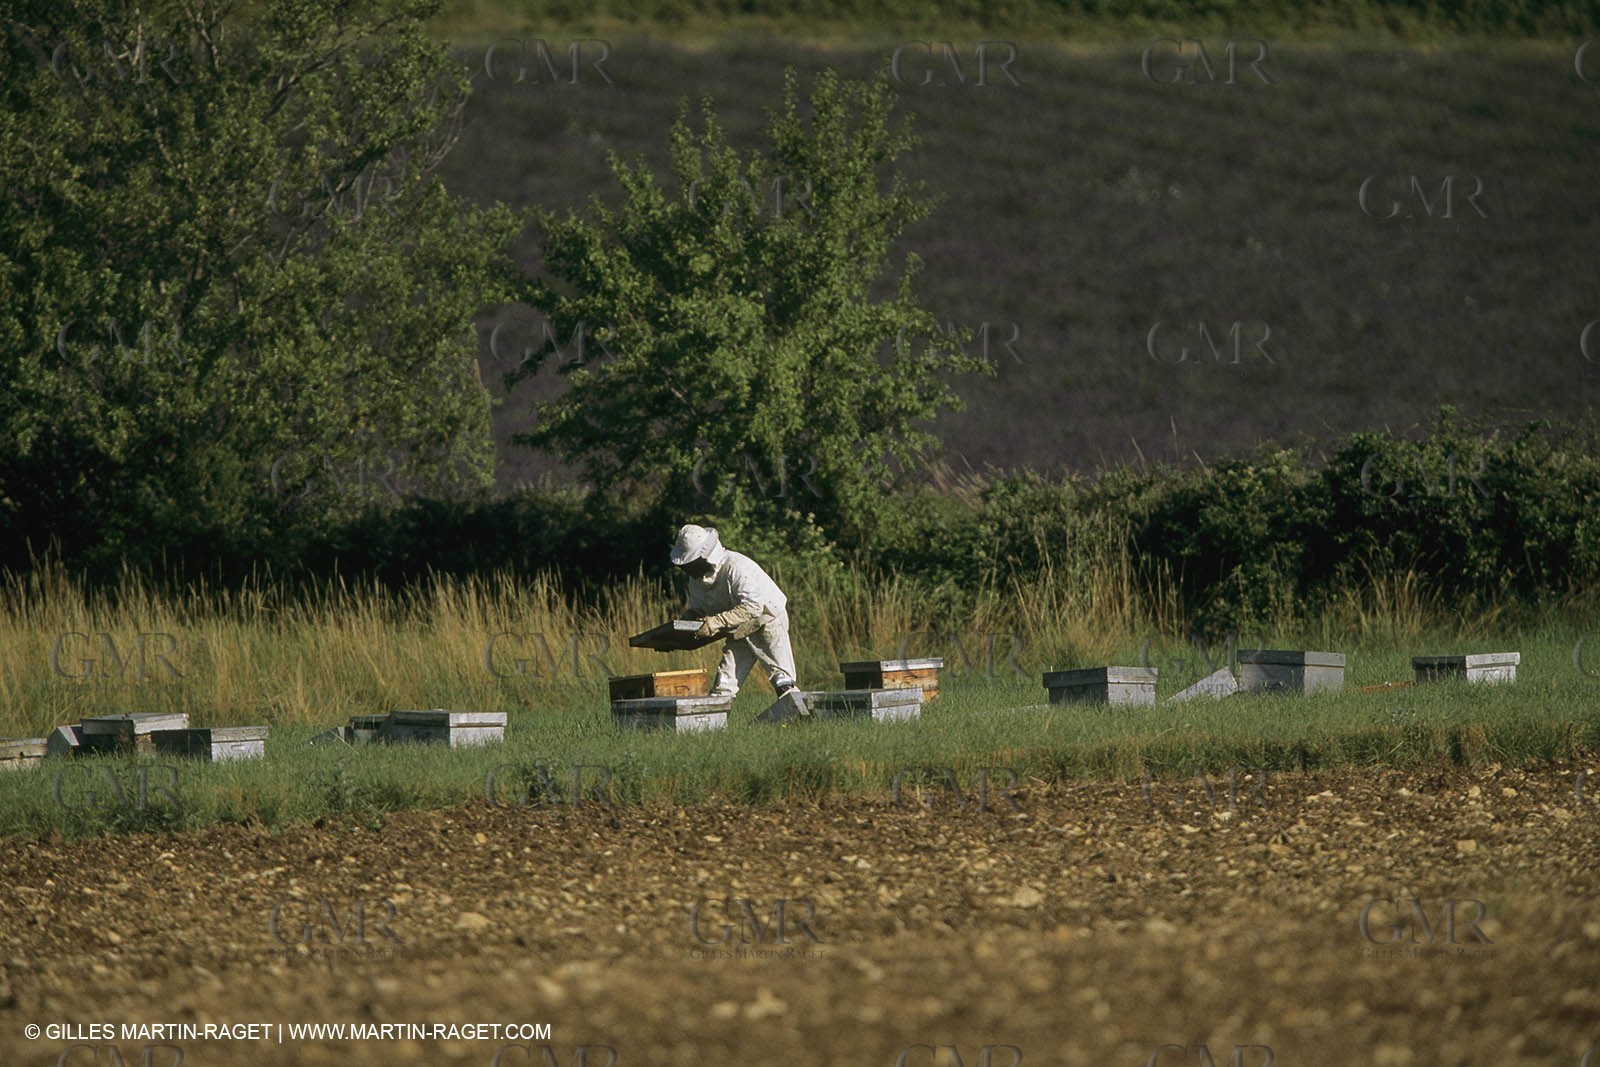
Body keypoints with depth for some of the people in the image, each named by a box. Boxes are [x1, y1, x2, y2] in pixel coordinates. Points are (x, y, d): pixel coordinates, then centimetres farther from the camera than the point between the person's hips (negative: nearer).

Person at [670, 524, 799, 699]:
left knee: (782, 681, -13)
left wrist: (718, 621, -40)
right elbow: (696, 610, 8)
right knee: (724, 684, 0)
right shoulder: (696, 578, -2)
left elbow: (753, 607, -35)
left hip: (766, 621, -7)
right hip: (738, 632, 7)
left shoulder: (737, 567, -28)